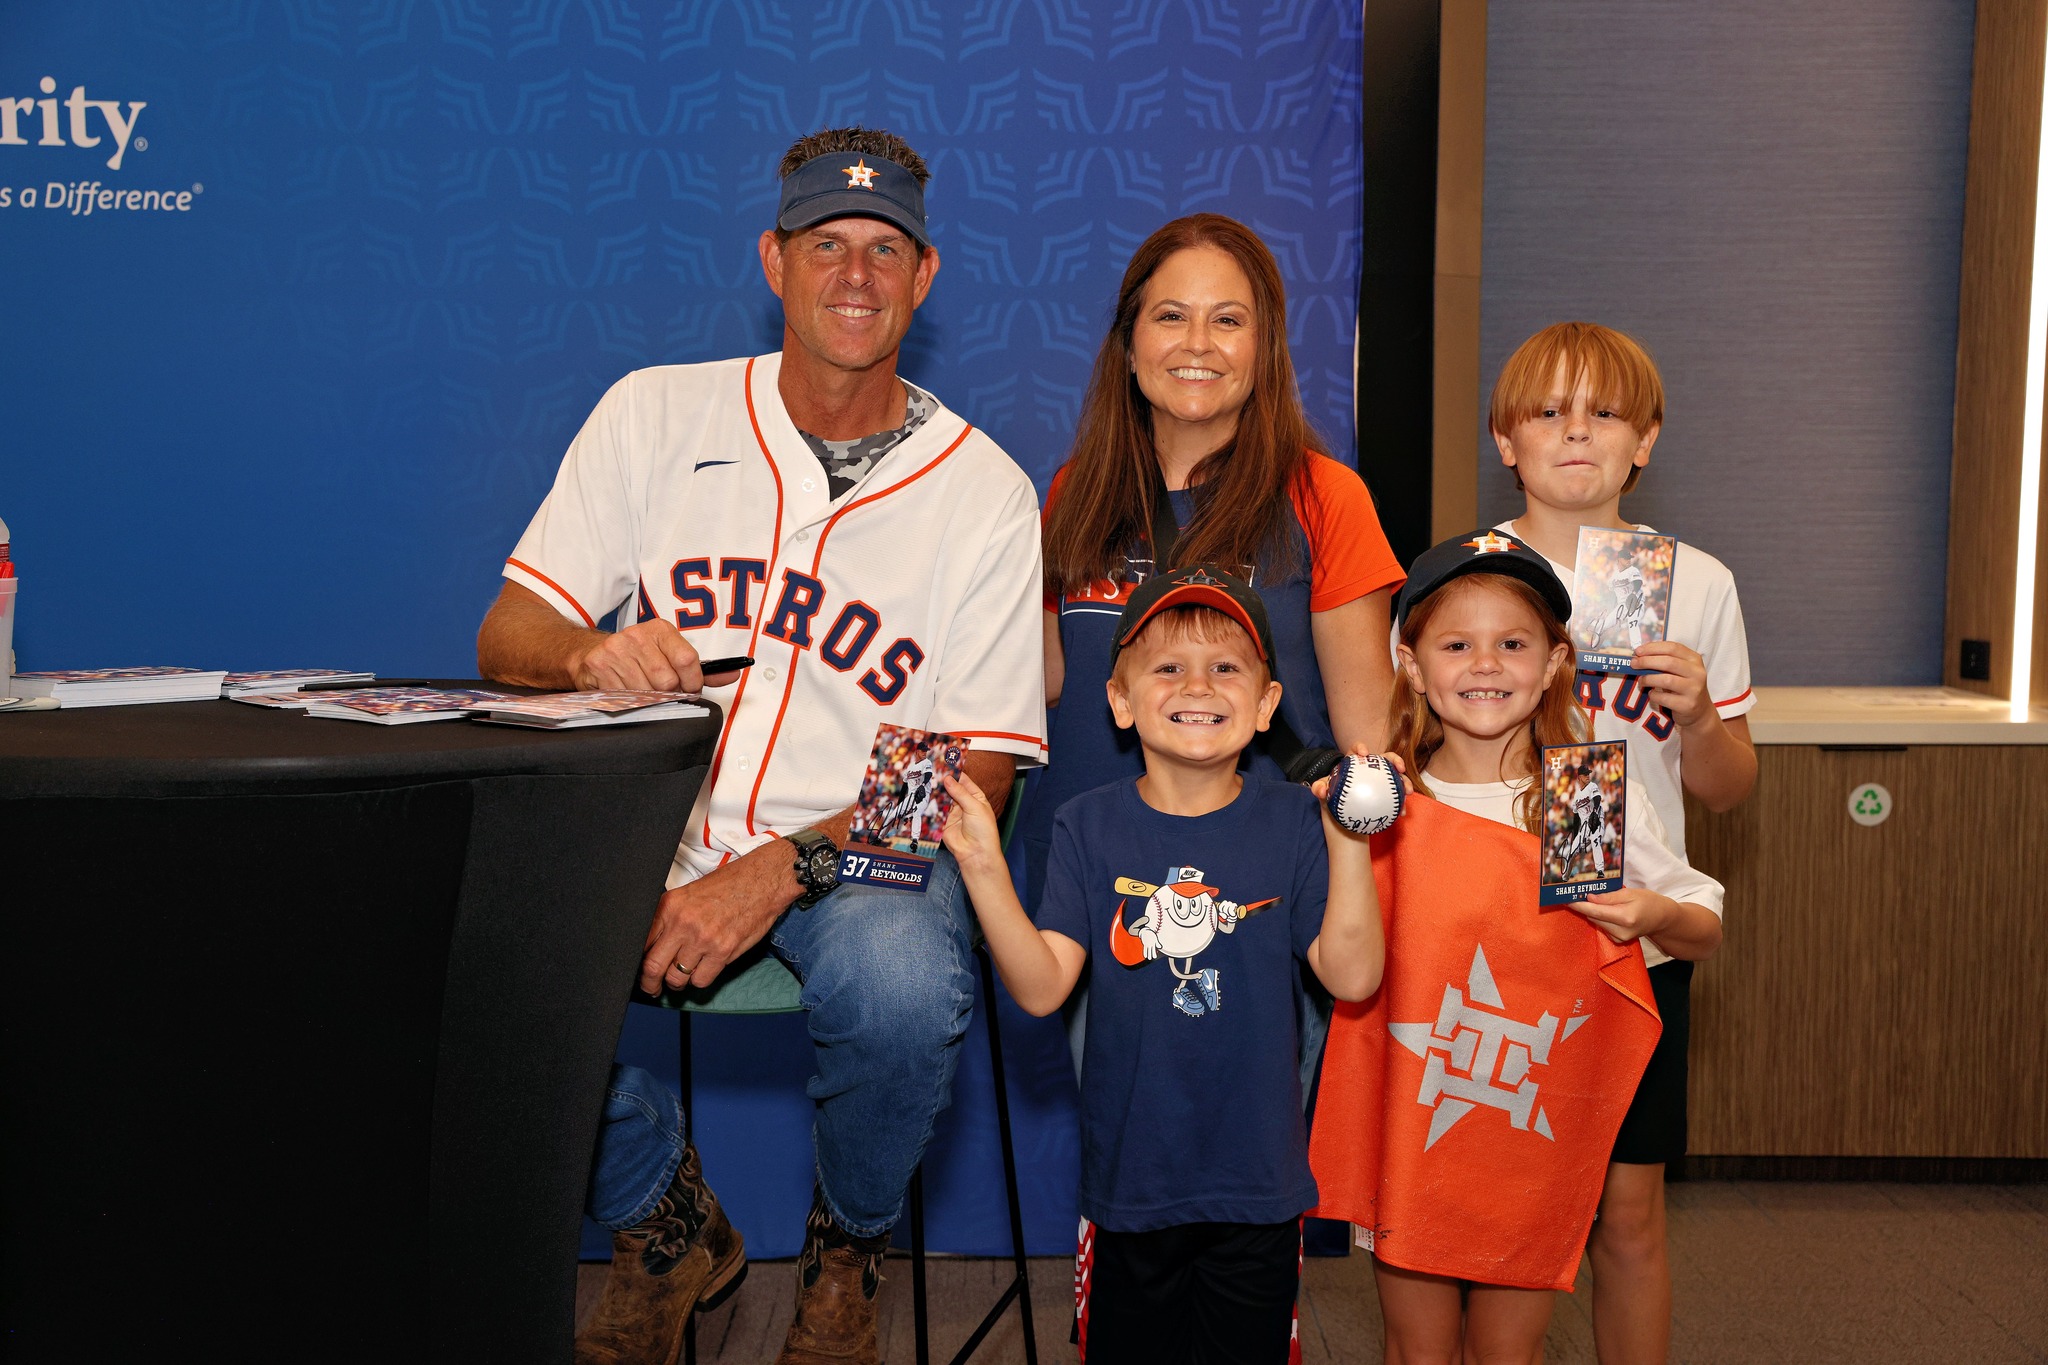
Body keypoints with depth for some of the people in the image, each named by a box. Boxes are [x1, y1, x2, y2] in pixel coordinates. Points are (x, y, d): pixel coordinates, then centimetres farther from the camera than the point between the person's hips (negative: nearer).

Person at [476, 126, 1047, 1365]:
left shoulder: (985, 493, 0)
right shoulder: (657, 415, 6)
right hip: (650, 829, 2)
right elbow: (509, 635, 5)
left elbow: (976, 774, -5)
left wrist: (782, 870, -21)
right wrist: (591, 654, -22)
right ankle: (667, 1225, 5)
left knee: (908, 986, -34)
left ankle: (850, 1249, 4)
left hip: (858, 845, -1)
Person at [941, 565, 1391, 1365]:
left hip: (1259, 1182, 0)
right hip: (1128, 1174, 0)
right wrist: (984, 867, -23)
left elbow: (1351, 977, -12)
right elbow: (1041, 987, -12)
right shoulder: (1089, 828, -5)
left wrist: (1348, 845, -23)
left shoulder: (1293, 821, -6)